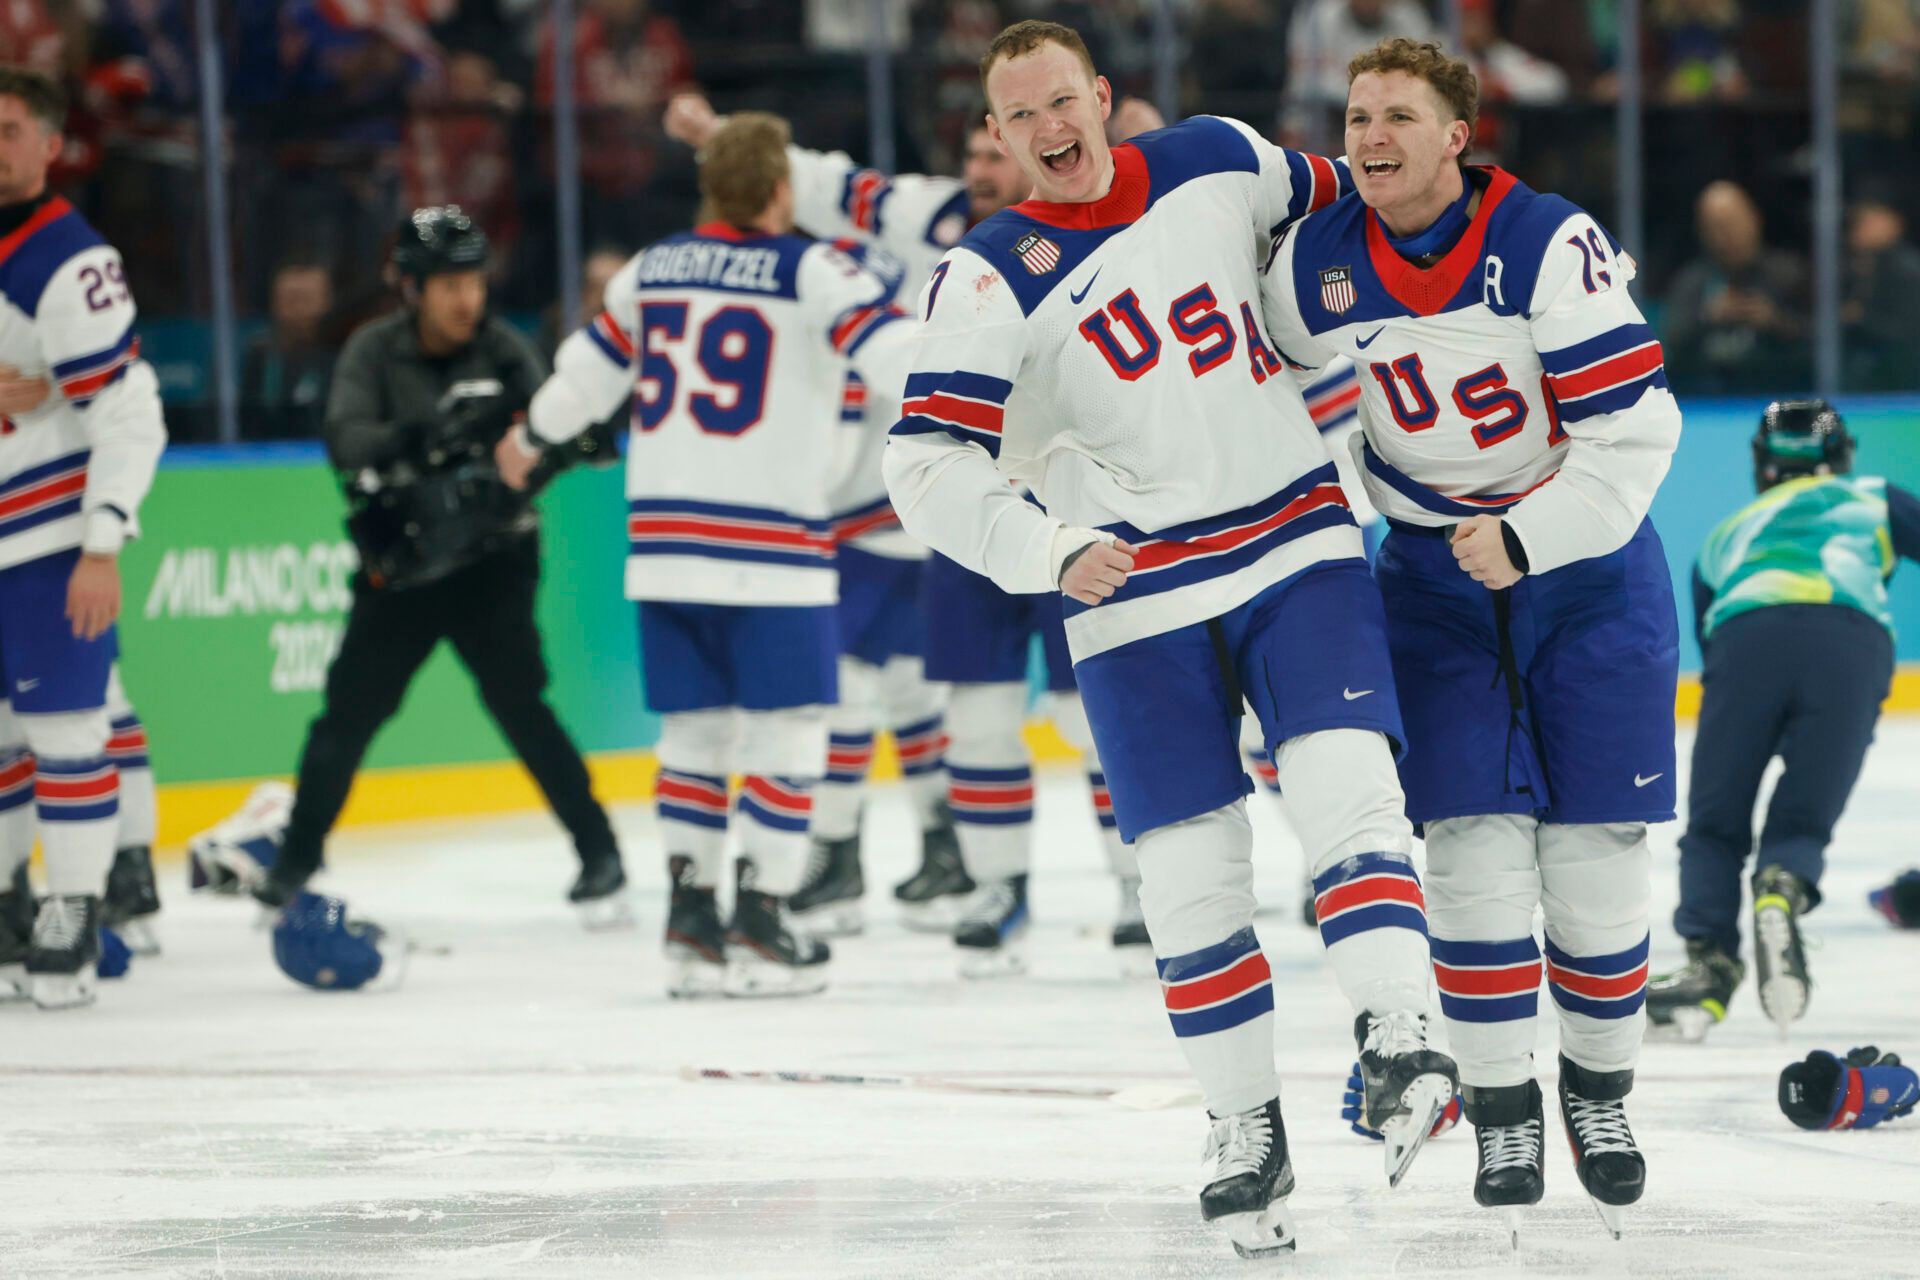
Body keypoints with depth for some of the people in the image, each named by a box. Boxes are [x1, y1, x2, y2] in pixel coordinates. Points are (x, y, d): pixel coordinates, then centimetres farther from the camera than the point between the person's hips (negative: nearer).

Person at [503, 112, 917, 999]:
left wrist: (531, 439, 39)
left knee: (698, 726, 14)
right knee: (786, 726, 2)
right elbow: (889, 346, -19)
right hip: (769, 539, -6)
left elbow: (589, 370, 22)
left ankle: (690, 919, 11)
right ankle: (759, 925, -2)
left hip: (662, 537, 6)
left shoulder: (651, 270, 11)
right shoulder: (810, 273, -6)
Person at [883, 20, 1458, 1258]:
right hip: (1138, 593, -1)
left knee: (1345, 781, -20)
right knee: (1192, 870, -1)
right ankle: (1248, 1129, 10)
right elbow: (930, 466, -14)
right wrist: (1046, 552, -27)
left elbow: (1332, 199, 24)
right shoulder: (993, 278, -6)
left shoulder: (1216, 162, 3)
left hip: (1298, 547, 1)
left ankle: (1398, 1040, -26)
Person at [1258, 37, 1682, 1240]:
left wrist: (1527, 539, -27)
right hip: (1436, 570, 2)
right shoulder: (1312, 269, -9)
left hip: (1588, 559, -2)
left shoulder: (1552, 245, -21)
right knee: (1475, 841, -7)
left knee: (1595, 844, 1)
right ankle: (1503, 1111, 2)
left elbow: (1634, 429, -22)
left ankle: (1600, 1085, 20)